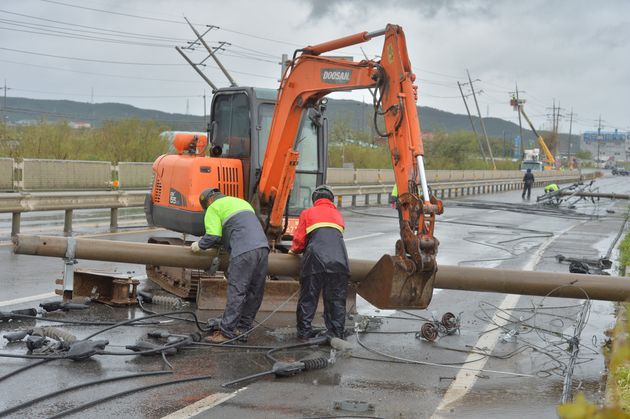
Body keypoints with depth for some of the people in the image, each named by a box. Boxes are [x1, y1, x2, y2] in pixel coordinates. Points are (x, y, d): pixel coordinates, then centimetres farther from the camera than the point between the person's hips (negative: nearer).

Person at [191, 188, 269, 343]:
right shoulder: (241, 201, 33)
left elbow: (213, 236, -2)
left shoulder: (214, 208, 9)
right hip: (262, 246, 8)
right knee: (254, 291, 10)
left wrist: (199, 246, 15)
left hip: (244, 251, -8)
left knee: (236, 291, -8)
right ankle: (243, 328, 17)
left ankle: (227, 332, -8)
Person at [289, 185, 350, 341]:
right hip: (339, 260, 2)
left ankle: (304, 332, 10)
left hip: (315, 259, -2)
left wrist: (294, 250, 36)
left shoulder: (307, 213, 18)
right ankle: (337, 333, 10)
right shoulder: (338, 215, 28)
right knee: (336, 299, 9)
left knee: (308, 298, 7)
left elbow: (299, 240, 12)